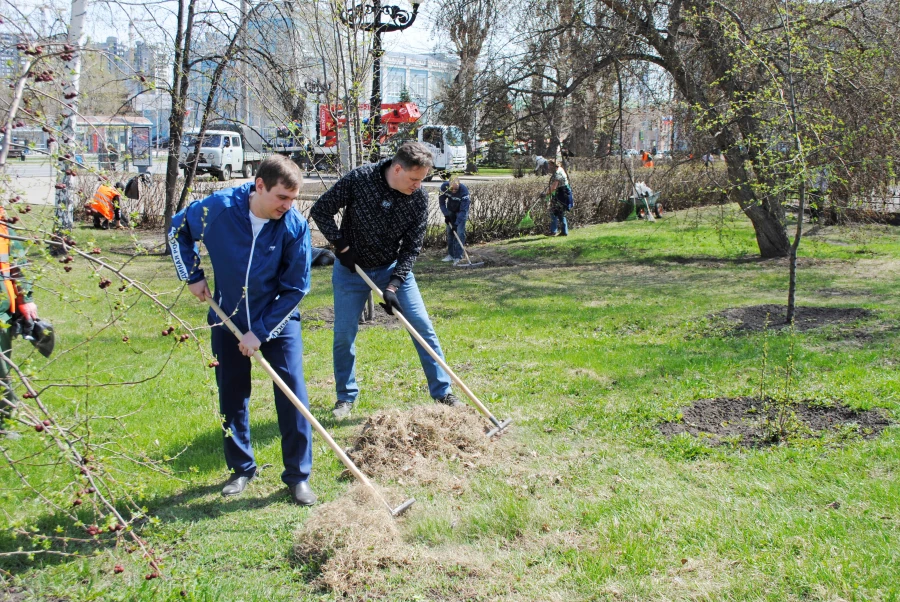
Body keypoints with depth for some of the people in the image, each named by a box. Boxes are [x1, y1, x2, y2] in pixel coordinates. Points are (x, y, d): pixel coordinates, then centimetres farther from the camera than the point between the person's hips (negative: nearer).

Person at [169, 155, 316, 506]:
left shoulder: (295, 226, -21)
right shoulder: (218, 208, -19)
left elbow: (296, 288, -14)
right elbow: (178, 230, 3)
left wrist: (260, 332, -16)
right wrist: (192, 276, -2)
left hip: (277, 320, -1)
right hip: (228, 319, 2)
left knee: (293, 395, -6)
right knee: (232, 397, 10)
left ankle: (298, 476, 7)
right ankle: (242, 469, 27)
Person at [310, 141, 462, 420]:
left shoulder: (419, 198, -16)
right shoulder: (359, 179, -22)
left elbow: (412, 247, -12)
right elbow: (320, 211, -12)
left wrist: (393, 286, -20)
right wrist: (342, 246, -18)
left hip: (393, 267, 2)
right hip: (351, 269, -1)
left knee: (422, 326, -3)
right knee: (344, 334, 1)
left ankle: (442, 392, 7)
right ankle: (346, 397, 20)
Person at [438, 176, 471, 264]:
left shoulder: (464, 190, -35)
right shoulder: (444, 187, -24)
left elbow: (463, 210, -32)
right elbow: (441, 201, -7)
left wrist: (457, 223, -35)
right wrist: (446, 214, -14)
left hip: (461, 212, -4)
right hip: (450, 211, 4)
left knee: (460, 233, -13)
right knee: (449, 232, 5)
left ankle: (458, 257, -11)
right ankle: (451, 255, 17)